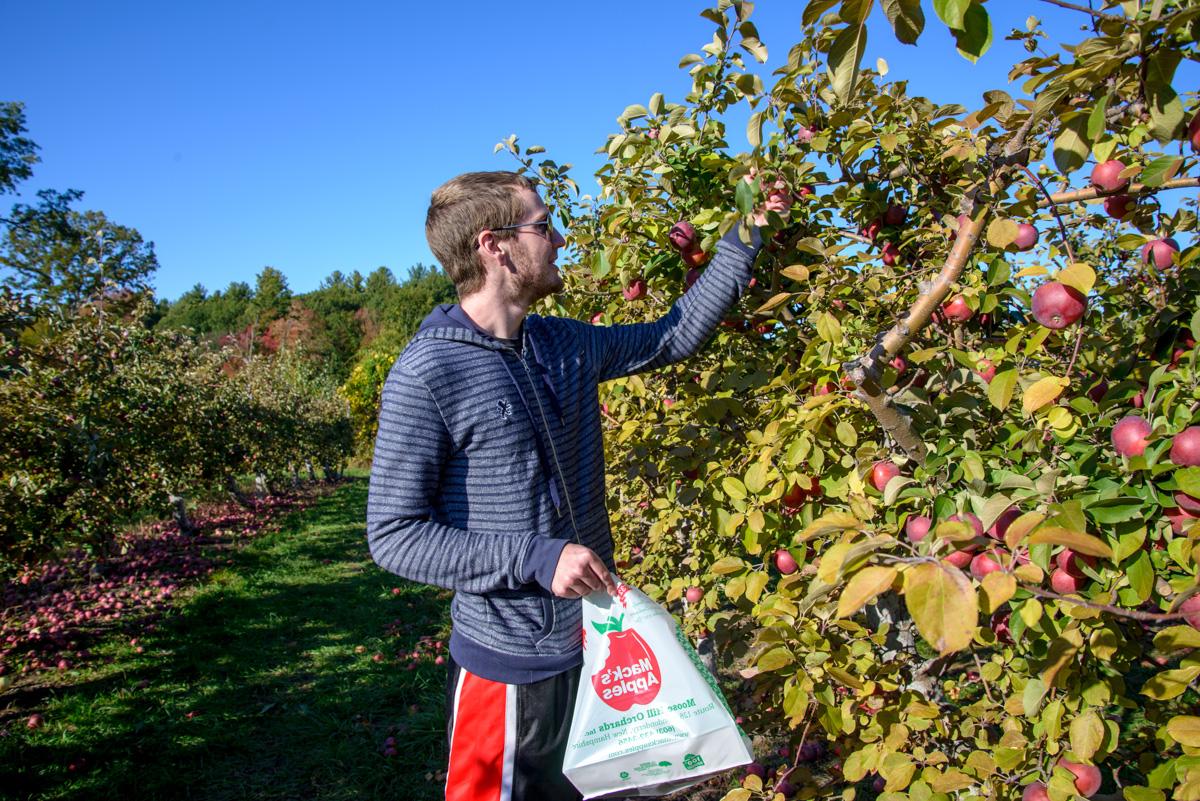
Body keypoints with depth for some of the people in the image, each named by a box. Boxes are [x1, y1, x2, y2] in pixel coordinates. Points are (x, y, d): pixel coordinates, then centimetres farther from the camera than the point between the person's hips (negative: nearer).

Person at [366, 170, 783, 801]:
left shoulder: (566, 346, 3)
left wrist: (748, 233, 15)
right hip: (510, 666, -6)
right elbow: (393, 534, -17)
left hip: (597, 644, 7)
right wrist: (536, 559, -24)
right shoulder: (426, 375, -17)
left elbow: (677, 335, 15)